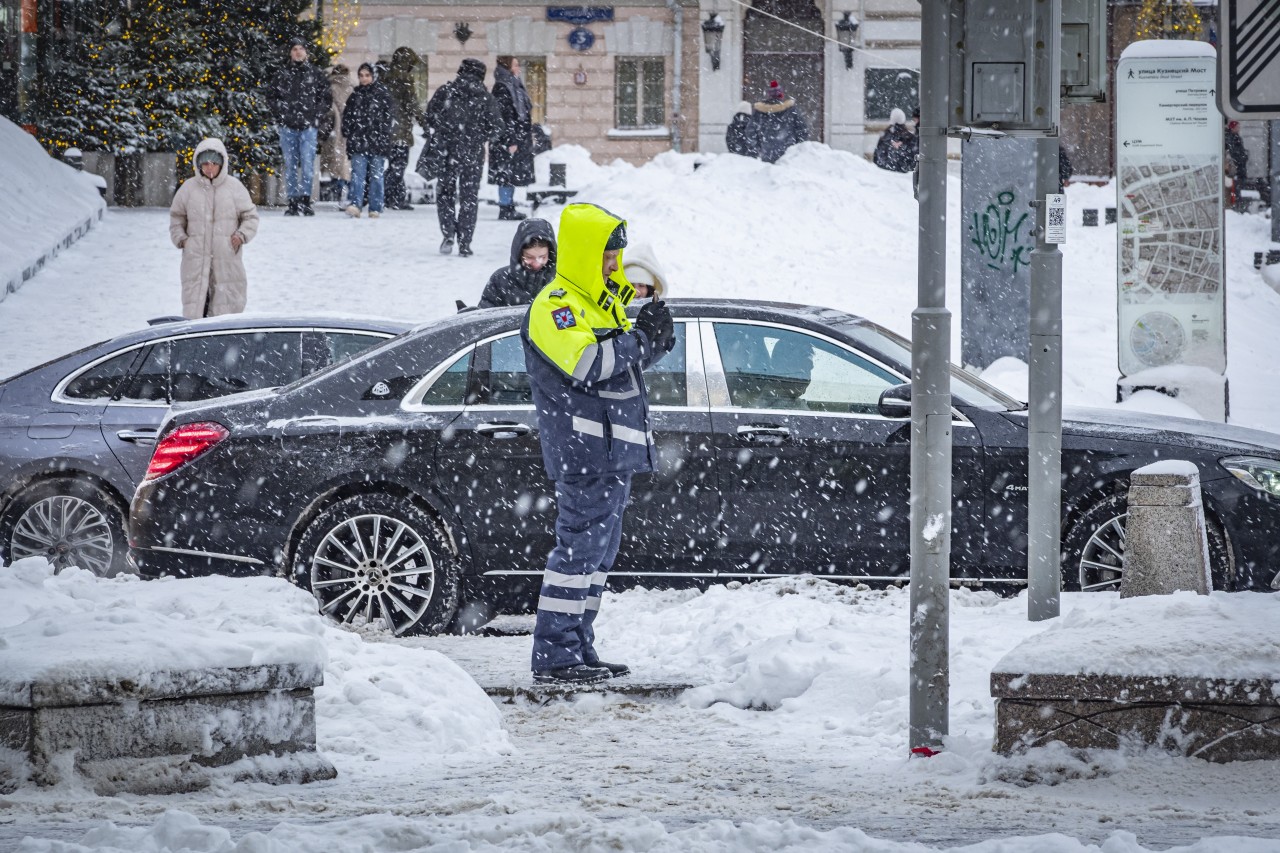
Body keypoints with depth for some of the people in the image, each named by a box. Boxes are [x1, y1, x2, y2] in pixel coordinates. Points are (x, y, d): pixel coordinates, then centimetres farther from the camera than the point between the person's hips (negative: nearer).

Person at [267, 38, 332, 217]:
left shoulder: (315, 74, 7)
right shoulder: (282, 74, 8)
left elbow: (326, 97, 10)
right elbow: (271, 96, 13)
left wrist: (316, 115, 0)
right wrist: (280, 113, 1)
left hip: (308, 127, -1)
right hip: (288, 127, 1)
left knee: (308, 165, -8)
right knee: (290, 165, 3)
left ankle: (305, 200, -2)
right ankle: (293, 202, 6)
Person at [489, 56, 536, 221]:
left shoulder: (515, 86, 14)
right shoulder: (501, 88, -15)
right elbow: (504, 117, -18)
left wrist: (529, 135, 20)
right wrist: (510, 141, -20)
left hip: (520, 138, 9)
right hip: (508, 139, -9)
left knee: (512, 176, 11)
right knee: (507, 175, -5)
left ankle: (509, 207, 16)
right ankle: (505, 209, -2)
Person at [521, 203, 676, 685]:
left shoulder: (603, 302, 19)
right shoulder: (554, 306, -12)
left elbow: (628, 360, 22)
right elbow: (586, 363, -26)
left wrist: (655, 338, 2)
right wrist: (641, 337, -18)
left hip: (614, 451, 10)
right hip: (583, 450, -10)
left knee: (598, 553, 13)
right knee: (579, 547, -12)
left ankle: (578, 649, 19)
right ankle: (554, 657, -12)